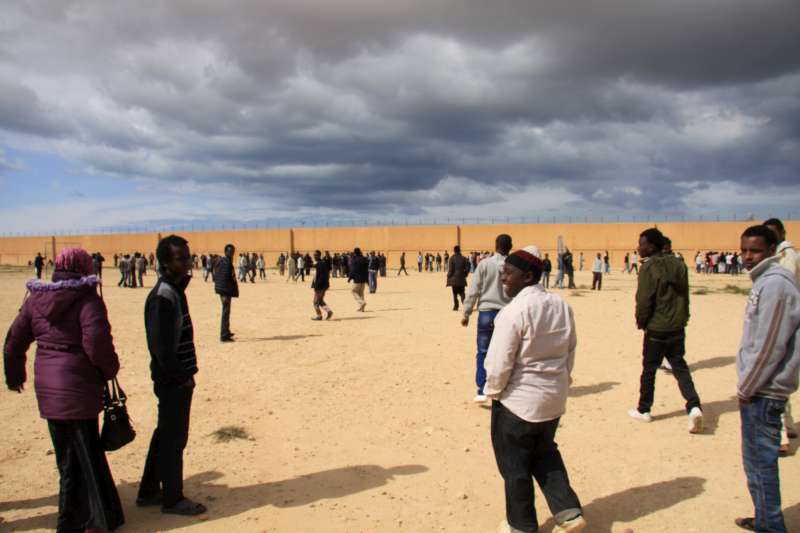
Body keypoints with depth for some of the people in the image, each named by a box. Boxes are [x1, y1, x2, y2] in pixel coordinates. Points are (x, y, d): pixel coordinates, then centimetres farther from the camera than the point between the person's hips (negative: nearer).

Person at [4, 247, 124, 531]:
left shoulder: (35, 299, 7)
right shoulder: (87, 299, -13)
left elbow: (14, 341, 12)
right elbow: (96, 343, -22)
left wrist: (15, 376, 27)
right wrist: (110, 369, -3)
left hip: (47, 387, 6)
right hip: (78, 387, -6)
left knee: (66, 454, 19)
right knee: (87, 453, 6)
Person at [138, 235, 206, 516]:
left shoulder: (175, 290, 10)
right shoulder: (163, 297, -20)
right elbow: (162, 347, -23)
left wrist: (186, 374, 13)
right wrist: (183, 377, -16)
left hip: (176, 378, 9)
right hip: (173, 380, -9)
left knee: (165, 435, 19)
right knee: (174, 439, 4)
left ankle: (149, 492, 33)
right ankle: (172, 499, 19)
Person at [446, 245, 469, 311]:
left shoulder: (452, 258, -9)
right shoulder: (463, 258, 2)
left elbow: (450, 269, -10)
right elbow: (467, 268, 2)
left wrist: (449, 277, -2)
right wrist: (465, 274, 14)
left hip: (454, 278, -3)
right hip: (461, 279, 3)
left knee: (455, 293, 6)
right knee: (462, 293, 10)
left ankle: (456, 306, 6)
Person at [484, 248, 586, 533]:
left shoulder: (514, 311, -23)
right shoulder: (561, 305, -1)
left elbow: (499, 363, -20)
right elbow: (571, 350, 8)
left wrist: (493, 391, -3)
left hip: (518, 399, -7)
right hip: (554, 398, 7)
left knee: (514, 464, 12)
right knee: (544, 453, 27)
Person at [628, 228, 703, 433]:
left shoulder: (649, 268, -16)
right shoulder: (678, 264, 5)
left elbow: (644, 300, -17)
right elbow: (685, 294, 8)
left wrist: (641, 322, -1)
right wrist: (683, 318, 15)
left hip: (656, 329, -6)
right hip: (677, 327, 6)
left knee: (649, 369, 8)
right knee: (680, 367, 12)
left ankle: (643, 410, 20)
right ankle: (694, 407, -4)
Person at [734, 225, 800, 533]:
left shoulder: (775, 284, -18)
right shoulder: (765, 280, 12)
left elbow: (768, 346, -20)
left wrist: (746, 389, -12)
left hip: (763, 391, -10)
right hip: (760, 389, 10)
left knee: (760, 462, 0)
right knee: (757, 460, 19)